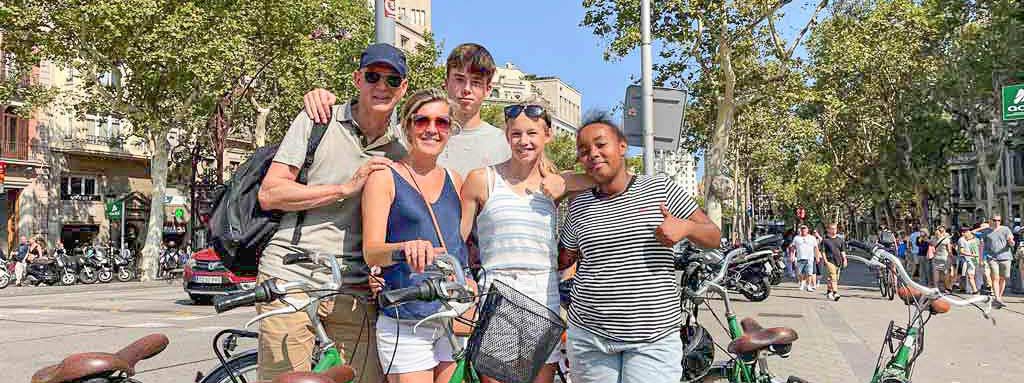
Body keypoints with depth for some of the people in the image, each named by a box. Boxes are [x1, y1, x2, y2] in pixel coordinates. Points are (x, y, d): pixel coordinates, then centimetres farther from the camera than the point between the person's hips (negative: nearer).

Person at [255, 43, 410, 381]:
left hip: (353, 289, 3)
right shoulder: (316, 122, 0)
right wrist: (346, 188, -11)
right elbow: (269, 194, -6)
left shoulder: (400, 151, 12)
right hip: (291, 278, -3)